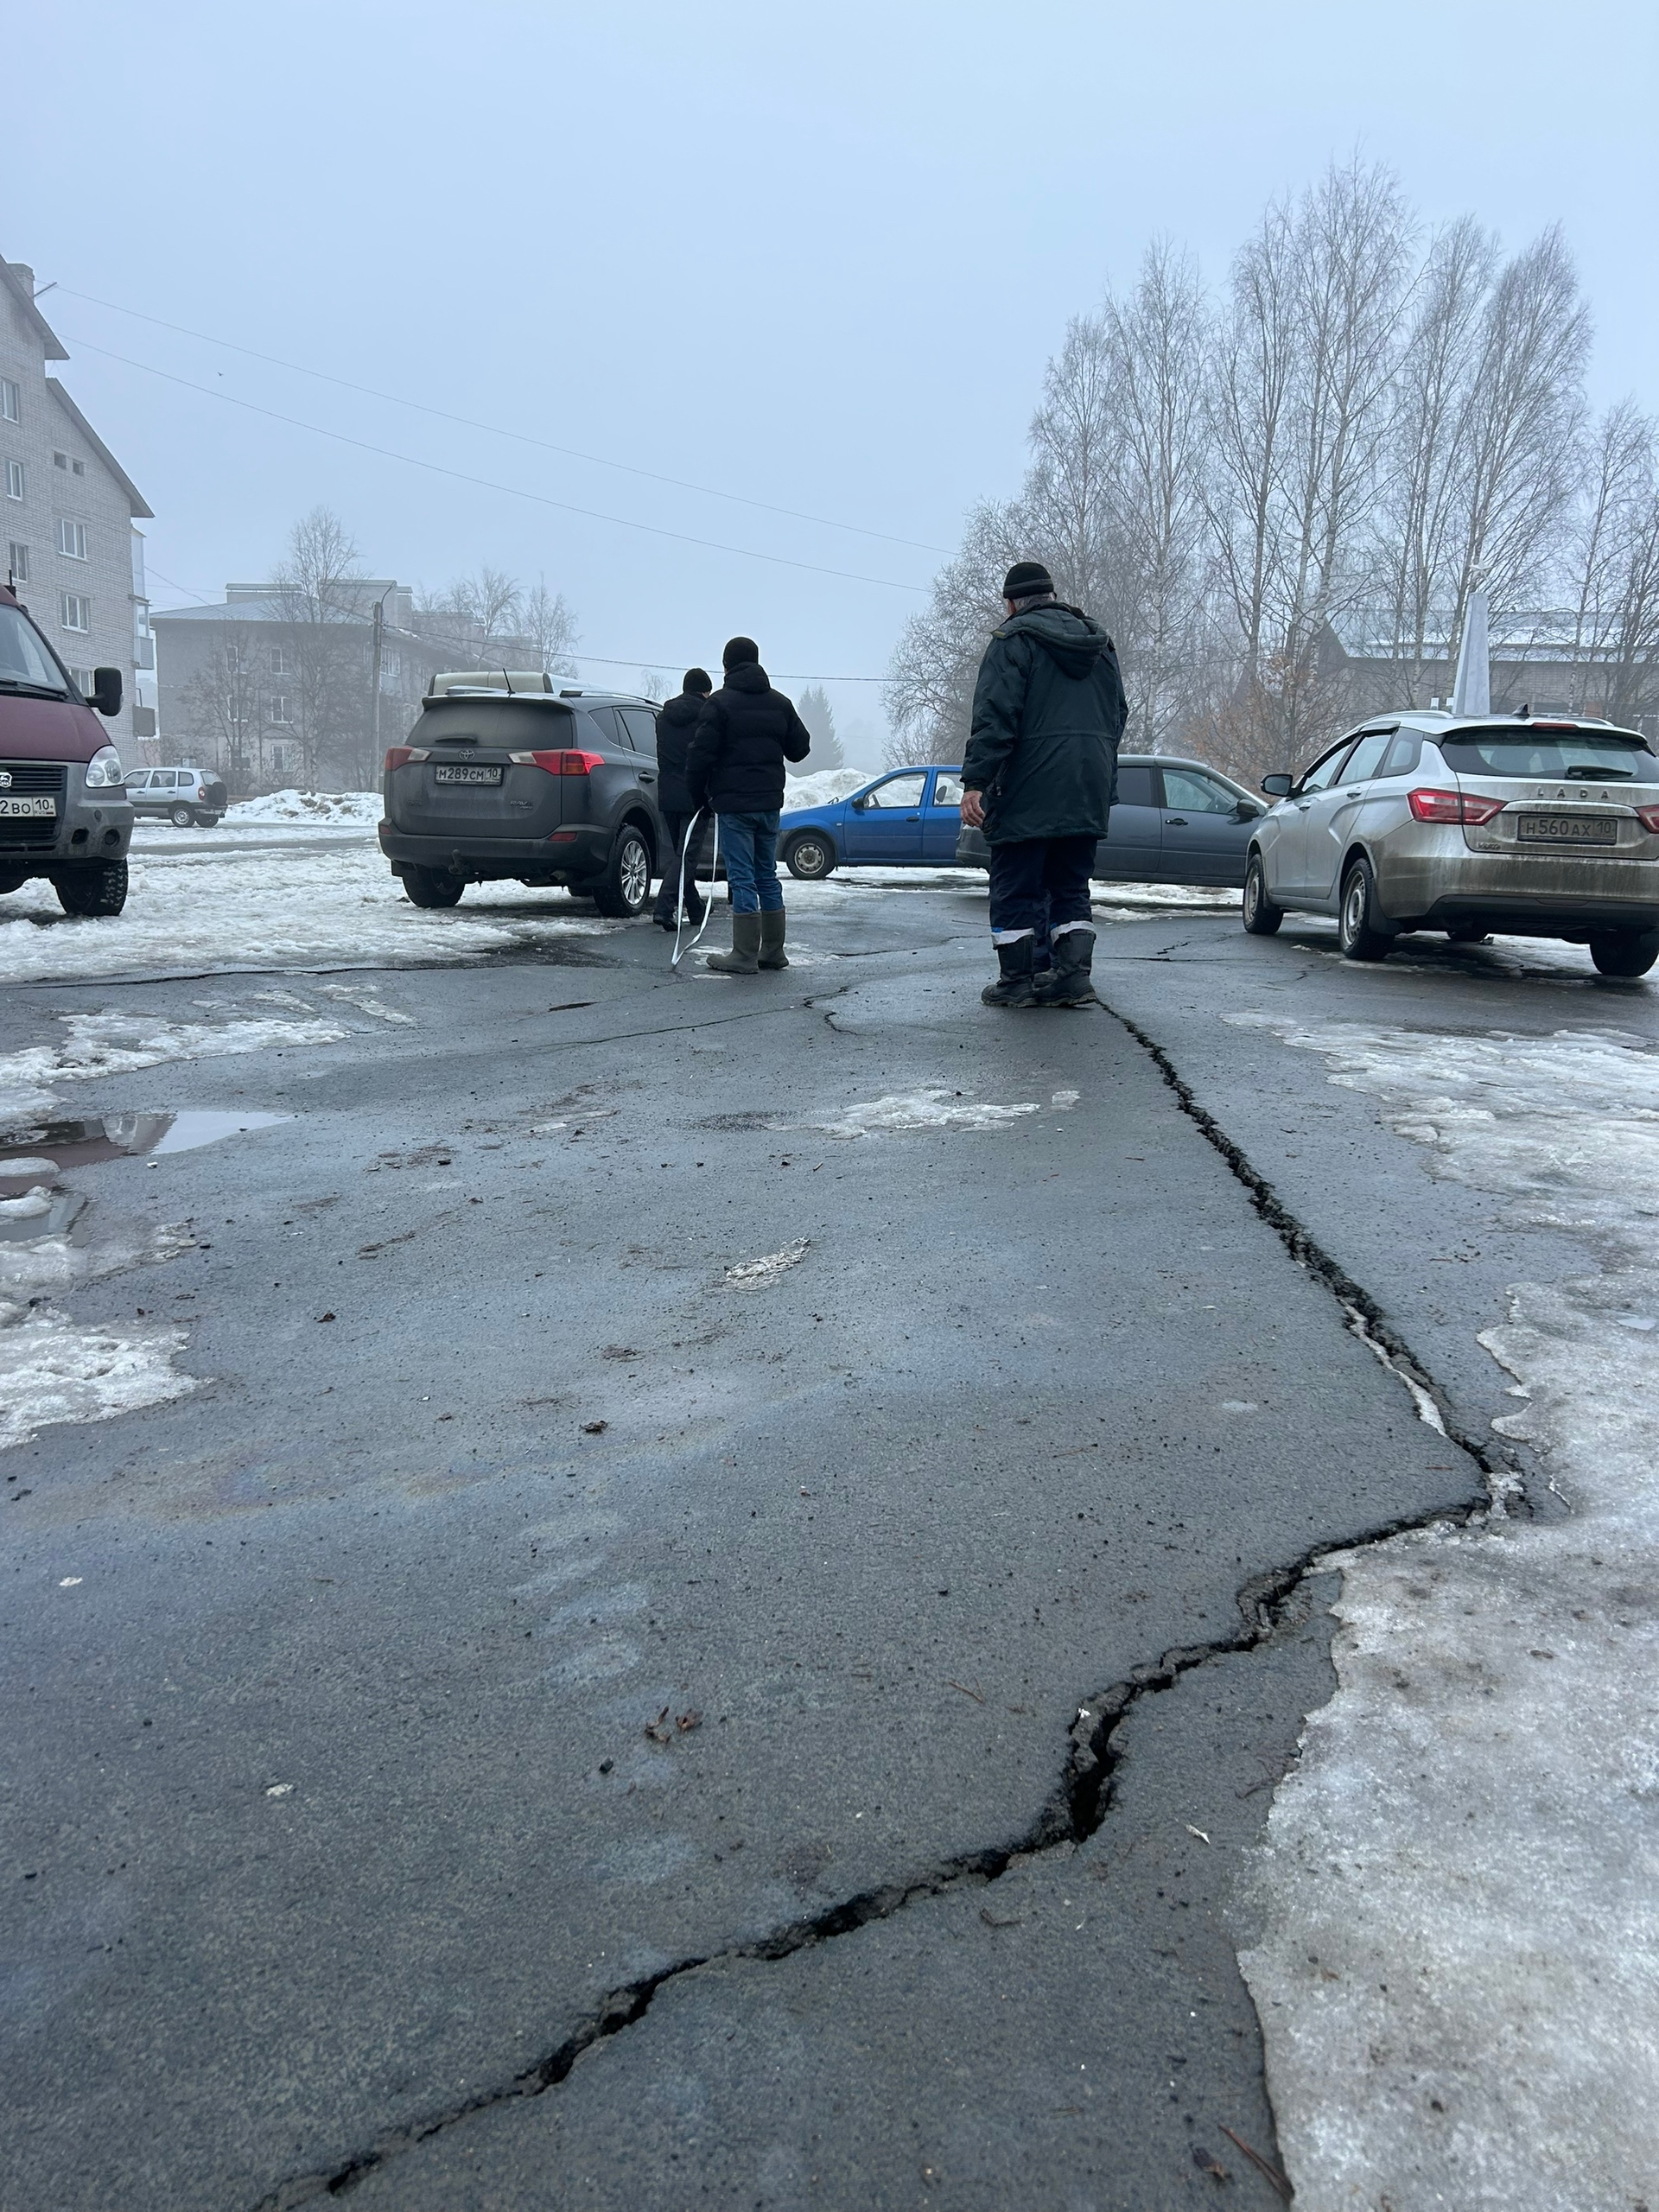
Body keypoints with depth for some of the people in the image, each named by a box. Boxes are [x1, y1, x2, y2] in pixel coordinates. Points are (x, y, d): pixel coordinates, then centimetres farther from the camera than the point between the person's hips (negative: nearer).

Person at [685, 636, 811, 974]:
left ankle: (744, 956, -3)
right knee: (767, 876, 14)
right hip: (770, 803, 6)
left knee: (742, 878, -5)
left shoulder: (719, 703, -8)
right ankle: (773, 951, 17)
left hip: (734, 804, -6)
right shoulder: (780, 703, 10)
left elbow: (701, 755, -11)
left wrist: (698, 796, 2)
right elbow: (800, 748, 17)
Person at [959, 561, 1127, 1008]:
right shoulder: (1101, 643, 18)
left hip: (1028, 791, -6)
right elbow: (1118, 716, 23)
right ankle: (1073, 974, 6)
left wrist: (975, 781, -17)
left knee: (1015, 887, 2)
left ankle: (1016, 981, 4)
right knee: (1071, 887, 13)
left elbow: (995, 716, -14)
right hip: (1088, 792, 6)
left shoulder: (1013, 639, -4)